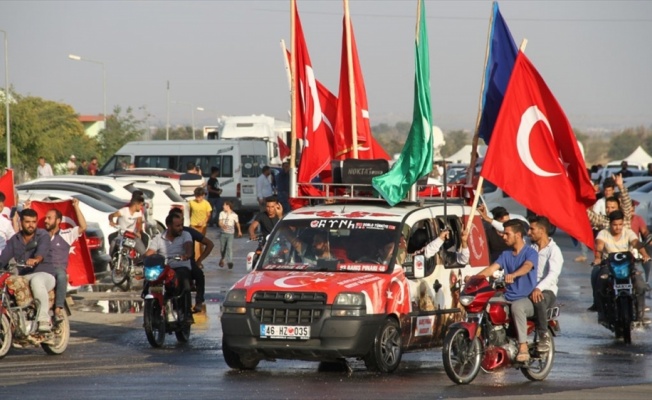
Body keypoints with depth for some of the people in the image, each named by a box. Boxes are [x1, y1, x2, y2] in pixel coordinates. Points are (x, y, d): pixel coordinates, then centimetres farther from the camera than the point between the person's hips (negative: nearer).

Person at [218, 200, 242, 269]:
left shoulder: (234, 215, -3)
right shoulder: (222, 213, 1)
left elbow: (237, 223, 12)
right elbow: (220, 222, -8)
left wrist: (239, 231, 24)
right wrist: (223, 225, -32)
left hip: (230, 234, -2)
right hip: (223, 233, 2)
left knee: (229, 247, -15)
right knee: (222, 248, 10)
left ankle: (230, 262, -20)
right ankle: (222, 259, 36)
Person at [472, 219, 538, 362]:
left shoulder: (530, 252, -2)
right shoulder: (506, 254, 18)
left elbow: (527, 267, -24)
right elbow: (491, 269, 5)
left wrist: (513, 275, -46)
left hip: (526, 299, -6)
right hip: (508, 298, 6)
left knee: (517, 306, -40)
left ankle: (523, 347, -38)